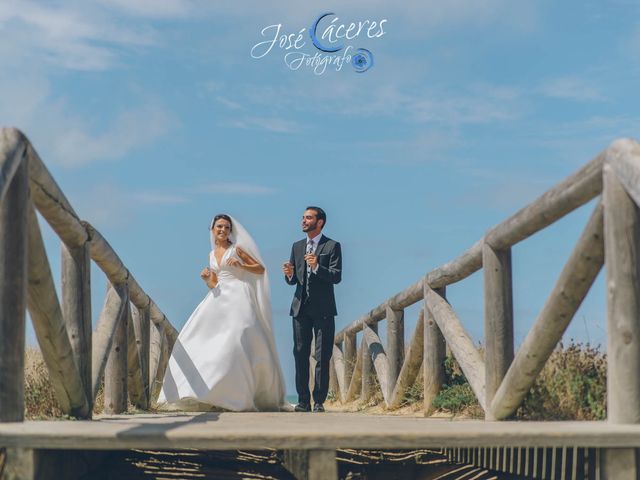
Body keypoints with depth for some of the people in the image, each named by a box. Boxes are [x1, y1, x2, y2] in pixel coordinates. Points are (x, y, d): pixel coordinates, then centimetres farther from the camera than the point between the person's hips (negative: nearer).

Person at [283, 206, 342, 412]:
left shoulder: (332, 246, -1)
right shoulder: (297, 246, 14)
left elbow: (337, 277, -11)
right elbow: (293, 281, 15)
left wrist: (317, 267, -27)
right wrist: (289, 274, -8)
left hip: (323, 310, -4)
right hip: (300, 308, 5)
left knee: (322, 357, -3)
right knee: (300, 355, 3)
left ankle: (319, 401, 1)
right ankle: (303, 401, 7)